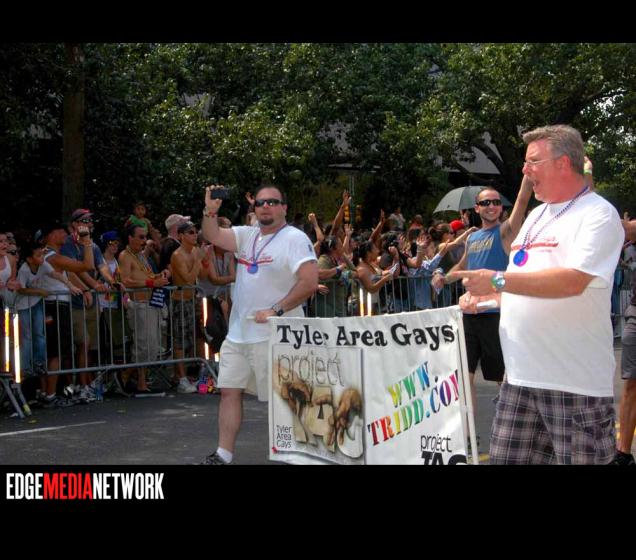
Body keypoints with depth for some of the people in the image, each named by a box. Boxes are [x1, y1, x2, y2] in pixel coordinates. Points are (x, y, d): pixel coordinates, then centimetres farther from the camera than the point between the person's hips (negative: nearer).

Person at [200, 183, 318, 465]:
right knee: (229, 390, 8)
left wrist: (276, 310, -21)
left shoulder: (295, 238, -10)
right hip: (237, 333, 8)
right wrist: (210, 210, -10)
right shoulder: (247, 235, 12)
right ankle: (223, 455, 15)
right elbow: (213, 236, 7)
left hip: (274, 336, -7)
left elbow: (309, 283, -19)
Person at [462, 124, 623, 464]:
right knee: (505, 458, 8)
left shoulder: (598, 214, -9)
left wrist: (498, 281, -23)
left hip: (575, 382, -8)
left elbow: (572, 281, -24)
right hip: (521, 373, 8)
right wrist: (483, 297, 8)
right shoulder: (537, 216, 17)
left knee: (577, 460, 0)